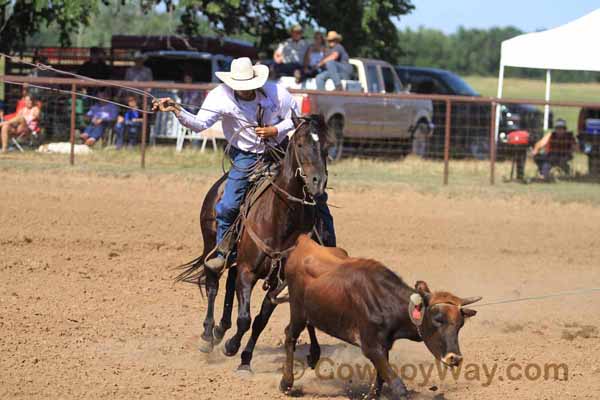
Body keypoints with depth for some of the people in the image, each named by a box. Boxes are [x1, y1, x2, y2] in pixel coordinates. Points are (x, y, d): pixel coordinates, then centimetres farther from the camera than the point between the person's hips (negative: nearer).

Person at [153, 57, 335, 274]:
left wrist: (276, 130, -22)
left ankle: (329, 246, 20)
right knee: (228, 205, -17)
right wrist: (177, 111, -46)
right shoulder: (221, 97, -20)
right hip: (246, 157, -1)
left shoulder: (276, 93, -17)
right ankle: (222, 251, 5)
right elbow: (200, 123, -28)